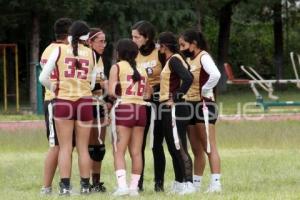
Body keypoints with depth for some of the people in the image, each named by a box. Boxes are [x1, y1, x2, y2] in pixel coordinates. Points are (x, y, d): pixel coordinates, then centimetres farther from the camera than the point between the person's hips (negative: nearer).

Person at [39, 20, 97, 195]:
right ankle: (85, 186, 9)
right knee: (83, 147, 9)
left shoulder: (59, 51, -1)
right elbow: (92, 83, 3)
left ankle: (65, 186, -2)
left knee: (65, 147, 3)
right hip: (85, 102, 1)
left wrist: (54, 88, 15)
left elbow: (43, 78, -3)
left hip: (63, 102, -1)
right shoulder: (91, 54, 4)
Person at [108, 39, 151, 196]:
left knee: (119, 150, -3)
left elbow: (111, 92, -9)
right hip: (141, 109, 5)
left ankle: (122, 185, -16)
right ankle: (134, 186, 6)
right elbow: (147, 93, 11)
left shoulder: (117, 67, -1)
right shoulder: (142, 71, 14)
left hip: (123, 108, -5)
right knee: (136, 152, 6)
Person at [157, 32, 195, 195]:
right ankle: (178, 184, 20)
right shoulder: (171, 60, 16)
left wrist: (176, 97, -19)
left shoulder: (174, 60, -13)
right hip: (168, 110, 10)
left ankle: (188, 184, -13)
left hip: (174, 109, -10)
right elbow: (187, 77, 18)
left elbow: (188, 78, -26)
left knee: (180, 149, -11)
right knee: (174, 149, 14)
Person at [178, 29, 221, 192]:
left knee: (209, 147, -10)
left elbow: (215, 75, -29)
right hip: (190, 106, 9)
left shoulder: (203, 57, -12)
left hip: (204, 105, -9)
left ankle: (215, 183, -11)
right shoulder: (189, 60, 13)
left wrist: (205, 91, -19)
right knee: (196, 150, 13)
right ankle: (195, 184, 17)